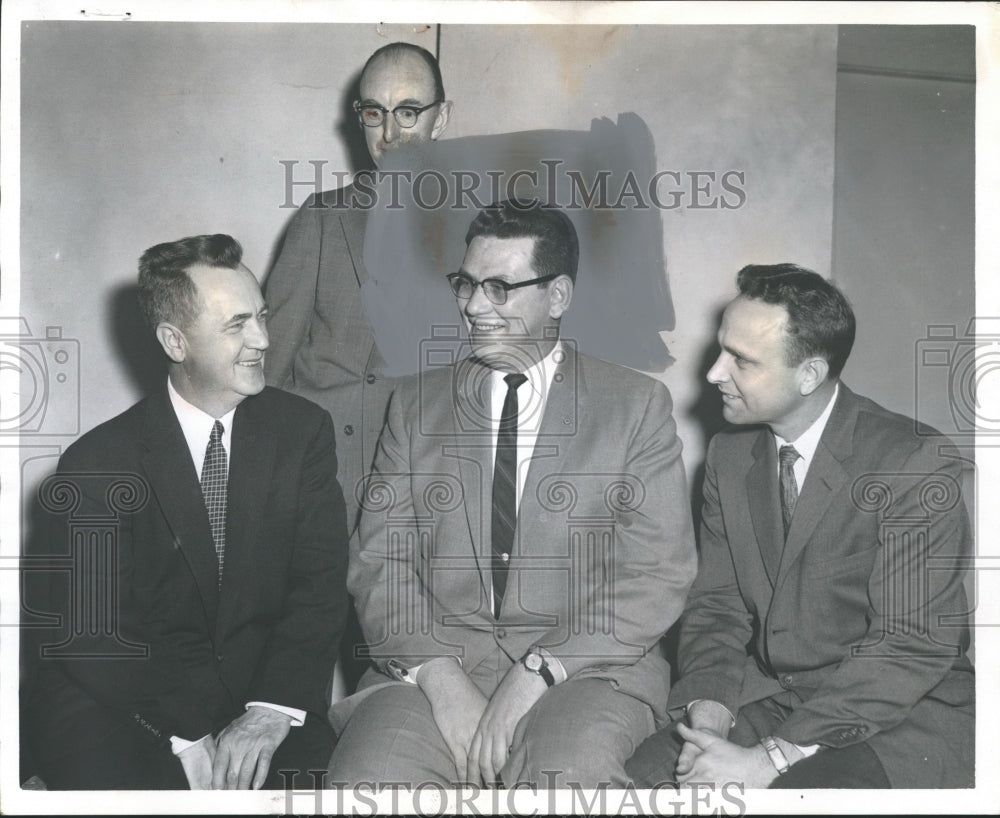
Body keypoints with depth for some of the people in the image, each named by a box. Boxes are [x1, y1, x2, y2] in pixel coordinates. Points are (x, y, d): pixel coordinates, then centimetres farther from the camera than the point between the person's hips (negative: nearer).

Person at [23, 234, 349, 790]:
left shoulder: (303, 430, 0)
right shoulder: (96, 465, -6)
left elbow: (320, 583, -4)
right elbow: (92, 631, -9)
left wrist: (270, 714, -18)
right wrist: (186, 738, -20)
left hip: (263, 695, 2)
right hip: (124, 700, -1)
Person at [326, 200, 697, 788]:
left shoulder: (637, 405, 6)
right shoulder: (418, 404, 12)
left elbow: (658, 577, -2)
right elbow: (380, 563, 5)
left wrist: (537, 673, -14)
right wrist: (440, 676, -13)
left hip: (584, 668, -1)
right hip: (432, 664, 2)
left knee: (570, 773, -32)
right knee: (365, 777, -26)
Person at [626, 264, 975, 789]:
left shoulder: (915, 462, -15)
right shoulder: (729, 455, 4)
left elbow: (915, 646, -20)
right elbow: (716, 606, 6)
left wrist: (770, 759, -23)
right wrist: (707, 713, -13)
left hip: (906, 713, -5)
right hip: (767, 697, 5)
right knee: (639, 778, -15)